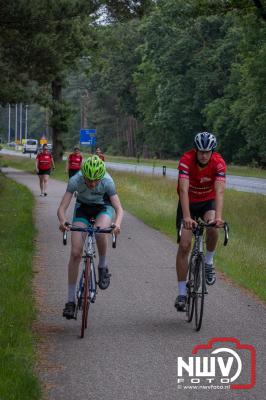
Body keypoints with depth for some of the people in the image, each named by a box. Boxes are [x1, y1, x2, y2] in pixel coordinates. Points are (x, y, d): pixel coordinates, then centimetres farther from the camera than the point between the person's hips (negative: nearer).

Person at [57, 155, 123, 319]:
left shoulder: (107, 181, -31)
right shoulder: (75, 181, -30)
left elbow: (119, 209, -33)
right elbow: (62, 208, -30)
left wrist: (117, 224, -54)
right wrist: (63, 221, -52)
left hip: (103, 207, -1)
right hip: (83, 207, 1)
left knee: (101, 232, -36)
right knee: (75, 253, -11)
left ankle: (103, 267, -8)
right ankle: (71, 300, -1)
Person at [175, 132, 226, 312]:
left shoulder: (219, 163, -25)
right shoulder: (186, 160, -28)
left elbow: (220, 191, -34)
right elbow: (184, 190, -37)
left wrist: (218, 217, -49)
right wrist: (187, 217, -49)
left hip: (208, 202, 1)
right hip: (188, 203, -1)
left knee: (213, 228, -31)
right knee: (184, 245, -10)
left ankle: (209, 262, -3)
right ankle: (182, 293, -2)